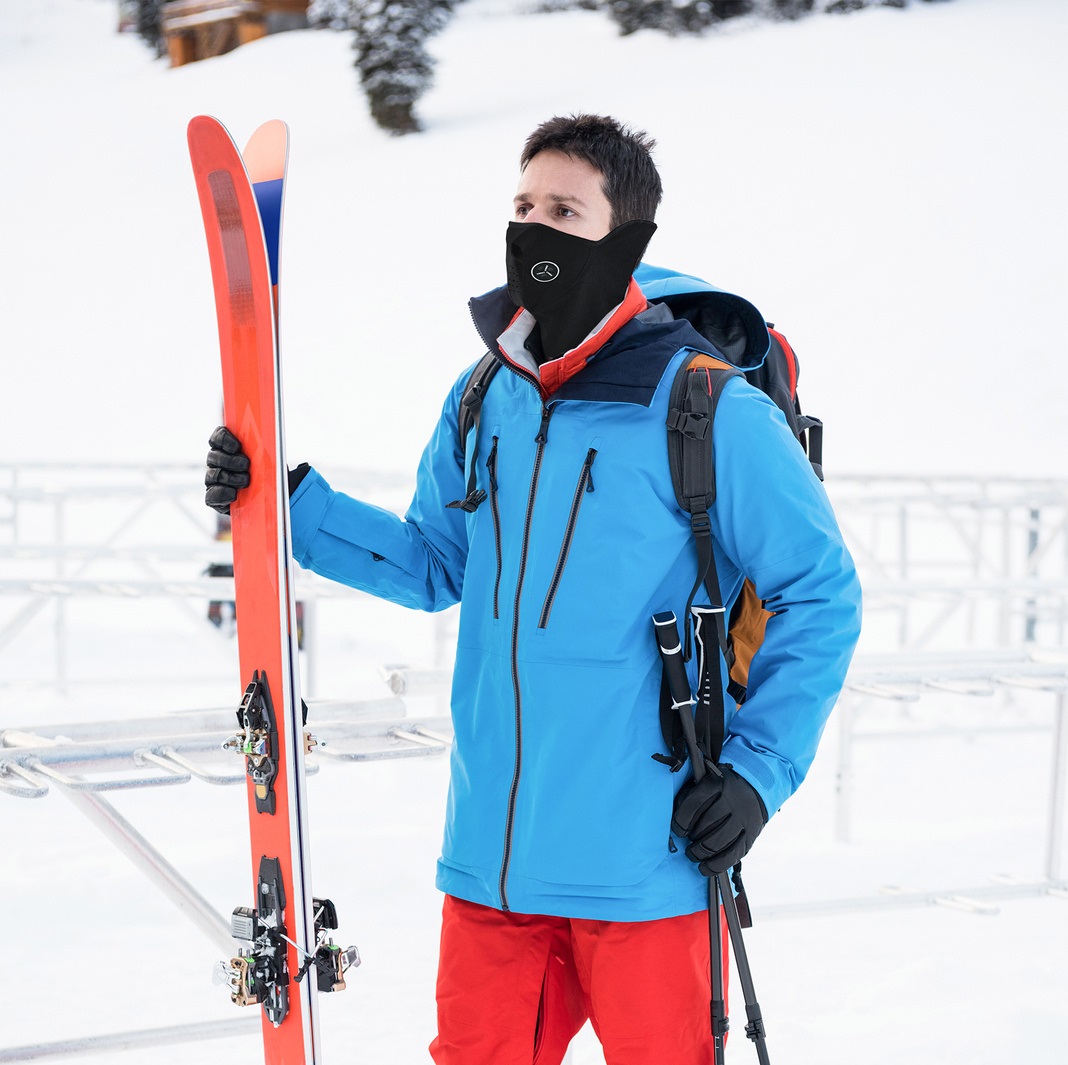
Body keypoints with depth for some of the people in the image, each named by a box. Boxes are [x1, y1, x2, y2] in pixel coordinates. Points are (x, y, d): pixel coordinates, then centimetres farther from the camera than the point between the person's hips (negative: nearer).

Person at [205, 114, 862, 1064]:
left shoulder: (712, 414, -11)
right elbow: (437, 563, 19)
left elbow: (821, 596, -5)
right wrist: (293, 504, 8)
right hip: (491, 852, 5)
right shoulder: (483, 404, 6)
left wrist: (757, 770, -9)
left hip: (642, 864, -5)